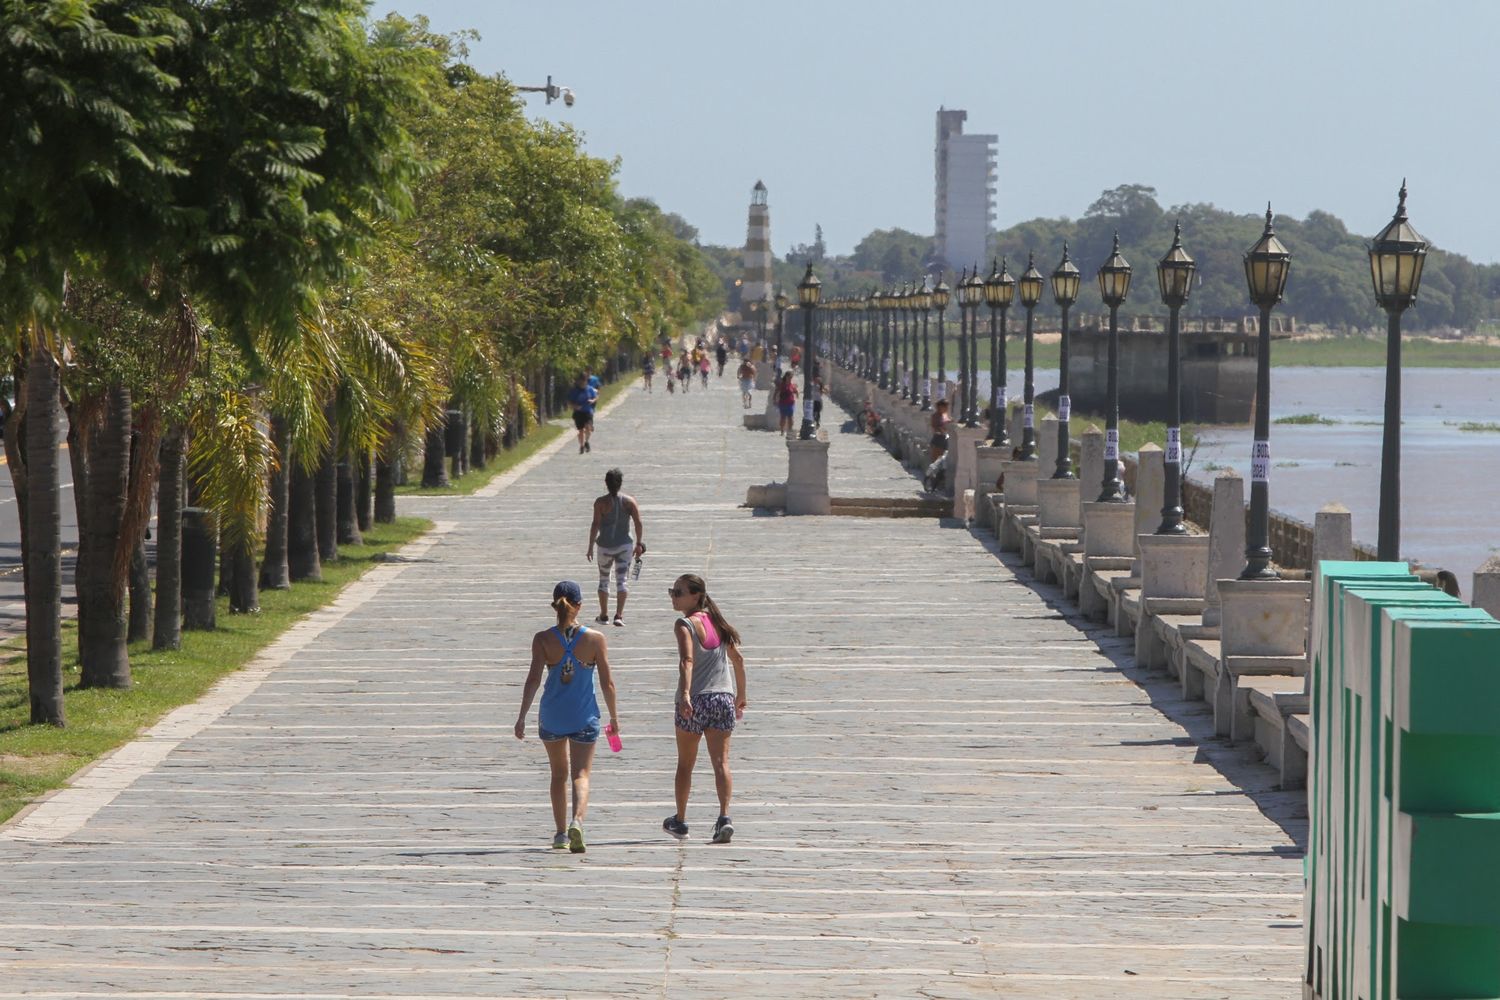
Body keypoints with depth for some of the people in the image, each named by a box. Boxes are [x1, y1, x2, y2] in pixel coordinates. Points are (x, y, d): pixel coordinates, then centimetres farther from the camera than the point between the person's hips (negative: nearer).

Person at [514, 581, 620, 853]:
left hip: (552, 716, 1)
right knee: (580, 774, 1)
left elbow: (533, 679, -12)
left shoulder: (543, 639, -6)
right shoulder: (595, 639, -6)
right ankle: (577, 820, -26)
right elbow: (607, 683, -2)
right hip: (584, 717, -1)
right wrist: (614, 717, 10)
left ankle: (561, 833, 23)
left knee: (559, 773, 19)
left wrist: (522, 716, -9)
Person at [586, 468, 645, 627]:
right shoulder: (629, 501, -2)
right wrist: (639, 544, 6)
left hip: (605, 546, 0)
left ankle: (604, 615, 26)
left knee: (603, 580, 17)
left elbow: (595, 524, -12)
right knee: (622, 580, 0)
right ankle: (619, 615, -15)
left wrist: (591, 547, -9)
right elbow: (638, 523, -4)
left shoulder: (600, 502, -6)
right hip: (624, 545, 0)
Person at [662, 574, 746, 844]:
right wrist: (741, 696, 23)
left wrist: (685, 695, -33)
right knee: (721, 762, -1)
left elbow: (687, 660, -23)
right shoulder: (716, 621, 12)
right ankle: (724, 817, -19)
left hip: (695, 700, -4)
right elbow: (738, 659, 14)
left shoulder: (685, 624, -7)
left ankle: (680, 821, 24)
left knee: (685, 764, 12)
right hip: (724, 698, 4)